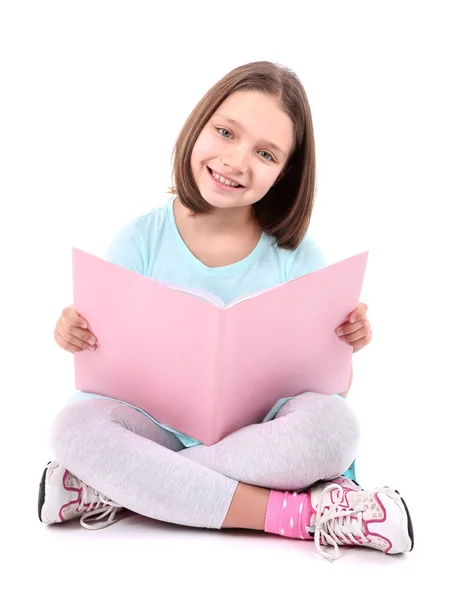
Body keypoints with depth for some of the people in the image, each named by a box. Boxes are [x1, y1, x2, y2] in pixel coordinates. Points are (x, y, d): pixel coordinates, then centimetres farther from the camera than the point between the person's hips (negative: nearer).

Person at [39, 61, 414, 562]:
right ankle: (300, 512, -24)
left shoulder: (297, 256, -5)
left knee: (334, 425, -31)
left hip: (263, 438, 0)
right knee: (74, 425, -27)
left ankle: (114, 489, -20)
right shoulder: (141, 240, -4)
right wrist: (80, 340, -20)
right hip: (161, 426, 1)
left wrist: (341, 347, -21)